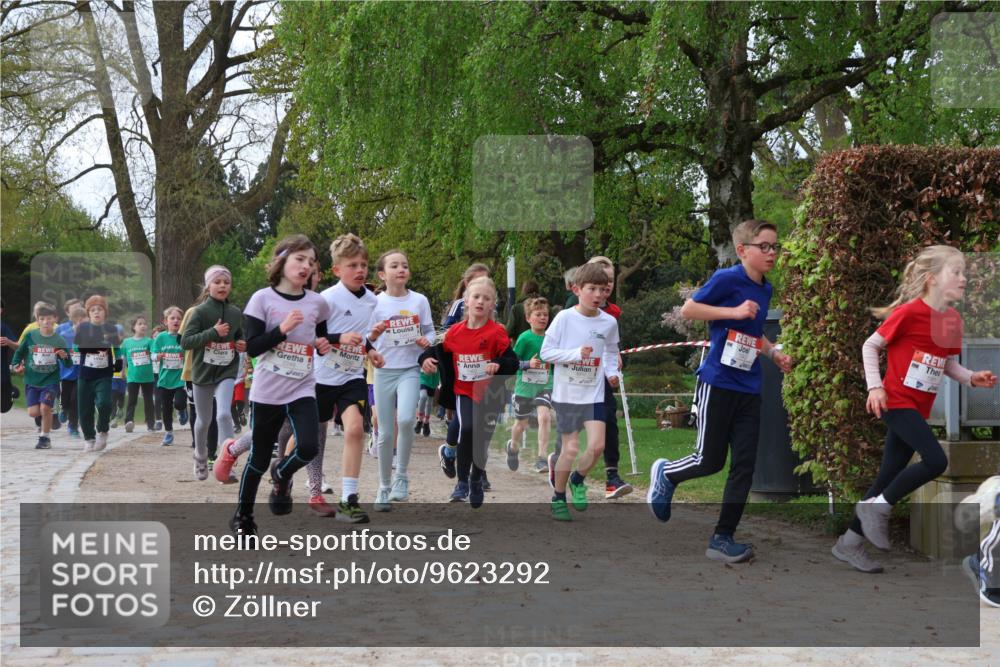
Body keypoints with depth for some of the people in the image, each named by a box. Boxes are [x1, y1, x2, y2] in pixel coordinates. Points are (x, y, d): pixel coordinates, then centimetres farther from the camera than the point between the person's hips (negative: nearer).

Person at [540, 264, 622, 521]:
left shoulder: (609, 322, 0)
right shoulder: (564, 317, -10)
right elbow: (545, 352, -9)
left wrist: (612, 372, -2)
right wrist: (576, 353, -21)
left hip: (594, 394, 3)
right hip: (566, 393, -3)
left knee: (597, 446, -9)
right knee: (571, 449, 0)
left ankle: (578, 480, 22)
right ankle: (558, 498, 22)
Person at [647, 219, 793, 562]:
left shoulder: (765, 290, 12)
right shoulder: (727, 279, -12)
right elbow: (688, 308, -13)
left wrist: (775, 353, 8)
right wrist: (734, 312, -21)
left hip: (749, 389, 7)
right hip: (717, 384, -7)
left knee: (745, 466, 3)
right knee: (710, 461, 0)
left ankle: (722, 539, 10)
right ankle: (665, 473, 31)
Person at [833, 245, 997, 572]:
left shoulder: (953, 319, 6)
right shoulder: (908, 312, -15)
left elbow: (948, 363, 15)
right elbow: (870, 346, -8)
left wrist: (973, 378, -3)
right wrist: (875, 387, -16)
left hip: (919, 407, 8)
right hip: (896, 401, -8)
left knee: (889, 475, 9)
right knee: (936, 460, -20)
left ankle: (849, 543, 18)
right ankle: (877, 506, -2)